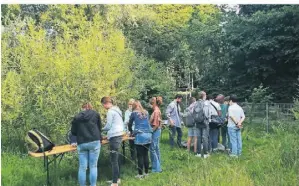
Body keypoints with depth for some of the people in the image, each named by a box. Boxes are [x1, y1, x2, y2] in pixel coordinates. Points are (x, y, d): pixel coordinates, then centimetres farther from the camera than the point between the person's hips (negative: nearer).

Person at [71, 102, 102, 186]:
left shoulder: (77, 117, 11)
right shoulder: (95, 114, 9)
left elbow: (73, 132, 14)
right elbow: (99, 127, 18)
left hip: (81, 143, 1)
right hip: (94, 142, -1)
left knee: (82, 167, 6)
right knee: (93, 166, 4)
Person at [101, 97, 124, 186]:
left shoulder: (110, 111, -12)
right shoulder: (117, 110, 16)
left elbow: (108, 126, -10)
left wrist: (100, 129, 8)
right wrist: (109, 134, 19)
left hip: (114, 136, -10)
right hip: (119, 135, 10)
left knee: (113, 160, -6)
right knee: (116, 159, 16)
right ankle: (117, 178, 24)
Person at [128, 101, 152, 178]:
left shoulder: (134, 113, 2)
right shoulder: (146, 112, 14)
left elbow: (130, 124, 10)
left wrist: (131, 132, 27)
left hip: (140, 135, -4)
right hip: (148, 135, 5)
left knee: (140, 155, 1)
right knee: (146, 154, 11)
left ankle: (140, 174, 6)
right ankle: (146, 172, 18)